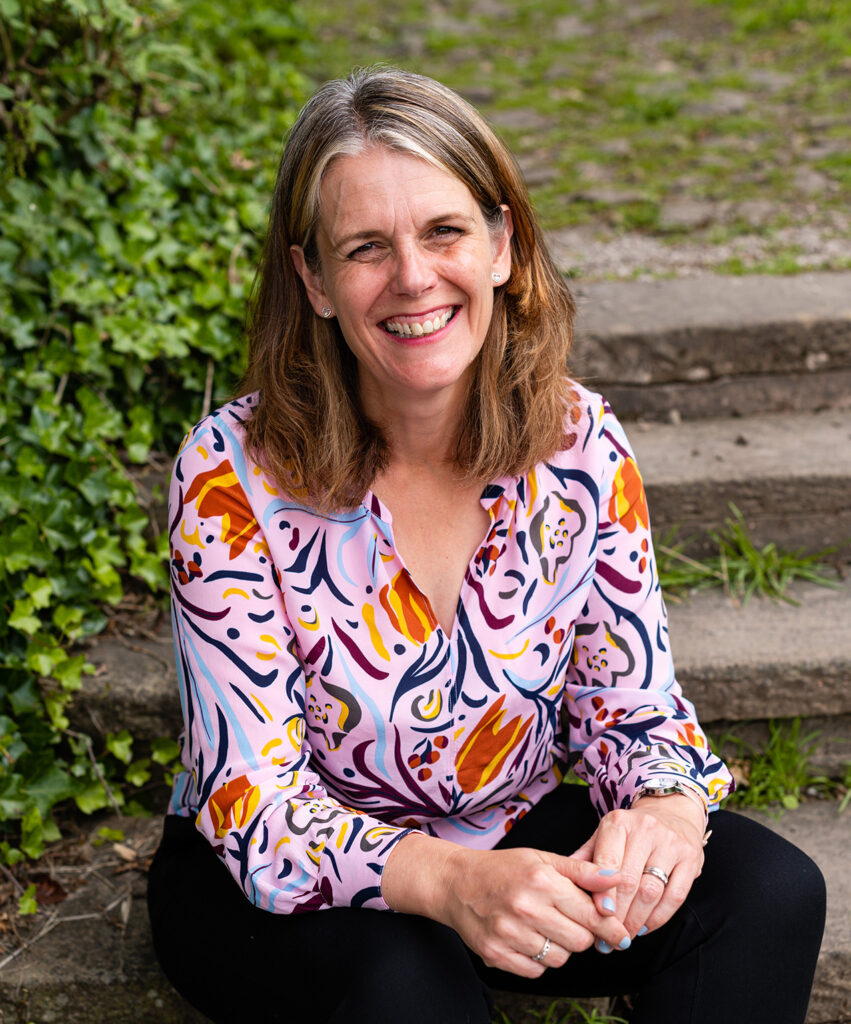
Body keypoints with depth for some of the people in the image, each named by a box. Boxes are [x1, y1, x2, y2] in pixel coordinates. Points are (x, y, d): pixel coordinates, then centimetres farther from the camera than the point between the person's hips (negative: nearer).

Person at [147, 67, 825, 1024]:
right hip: (273, 883, -3)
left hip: (511, 837, 4)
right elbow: (258, 807, -22)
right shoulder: (233, 476, -21)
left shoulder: (580, 445, -11)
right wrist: (449, 882, -41)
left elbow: (635, 711, -4)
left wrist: (665, 811, -29)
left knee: (770, 890, -18)